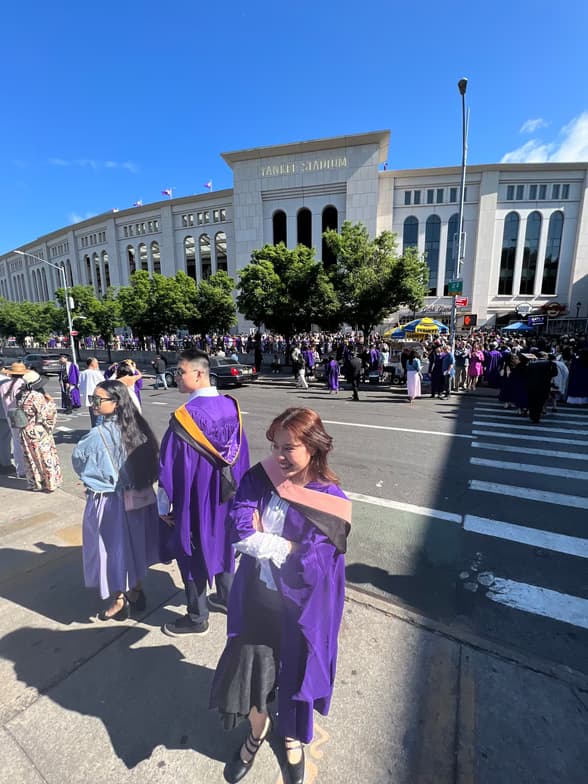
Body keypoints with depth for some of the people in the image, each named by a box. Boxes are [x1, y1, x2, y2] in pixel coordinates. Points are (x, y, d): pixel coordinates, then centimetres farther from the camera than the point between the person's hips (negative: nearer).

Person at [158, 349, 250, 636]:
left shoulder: (185, 415, -26)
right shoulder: (231, 406, -7)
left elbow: (170, 465, -18)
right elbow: (241, 452, 3)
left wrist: (164, 505, -5)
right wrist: (238, 484, 15)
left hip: (195, 497, -6)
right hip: (226, 493, 6)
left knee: (193, 553, 15)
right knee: (221, 542, 25)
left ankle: (196, 618, 35)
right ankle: (225, 597, 46)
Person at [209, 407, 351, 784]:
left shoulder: (331, 501, -21)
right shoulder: (259, 477, -12)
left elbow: (310, 566, -23)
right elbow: (239, 529, -20)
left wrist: (262, 538, -17)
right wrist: (288, 546, -25)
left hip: (298, 608, -2)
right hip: (256, 597, 2)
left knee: (295, 672, 21)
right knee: (250, 668, 20)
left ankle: (293, 737, 56)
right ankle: (259, 728, 55)